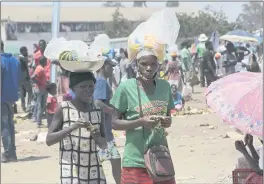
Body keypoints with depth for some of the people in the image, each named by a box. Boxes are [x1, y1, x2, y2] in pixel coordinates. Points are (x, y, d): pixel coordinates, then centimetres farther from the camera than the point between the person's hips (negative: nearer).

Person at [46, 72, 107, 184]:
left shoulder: (98, 111, 8)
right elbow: (49, 140, -8)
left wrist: (98, 137, -7)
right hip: (71, 170, -4)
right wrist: (72, 128, -21)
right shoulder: (63, 109, -3)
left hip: (94, 171, 5)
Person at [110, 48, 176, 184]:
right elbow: (115, 123, -7)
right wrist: (141, 122, -22)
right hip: (136, 161, -4)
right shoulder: (126, 87, -8)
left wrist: (167, 122, -8)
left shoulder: (164, 86, 5)